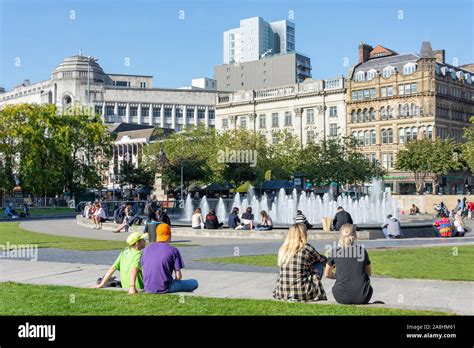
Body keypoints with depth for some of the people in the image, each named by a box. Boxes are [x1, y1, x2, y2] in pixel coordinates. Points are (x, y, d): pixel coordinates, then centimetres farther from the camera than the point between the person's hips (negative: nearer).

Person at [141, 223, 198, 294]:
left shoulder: (147, 249, 6)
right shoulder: (173, 250, -9)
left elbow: (144, 271, 11)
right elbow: (178, 276, -9)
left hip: (148, 288, 6)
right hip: (164, 289, -6)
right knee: (194, 283, 7)